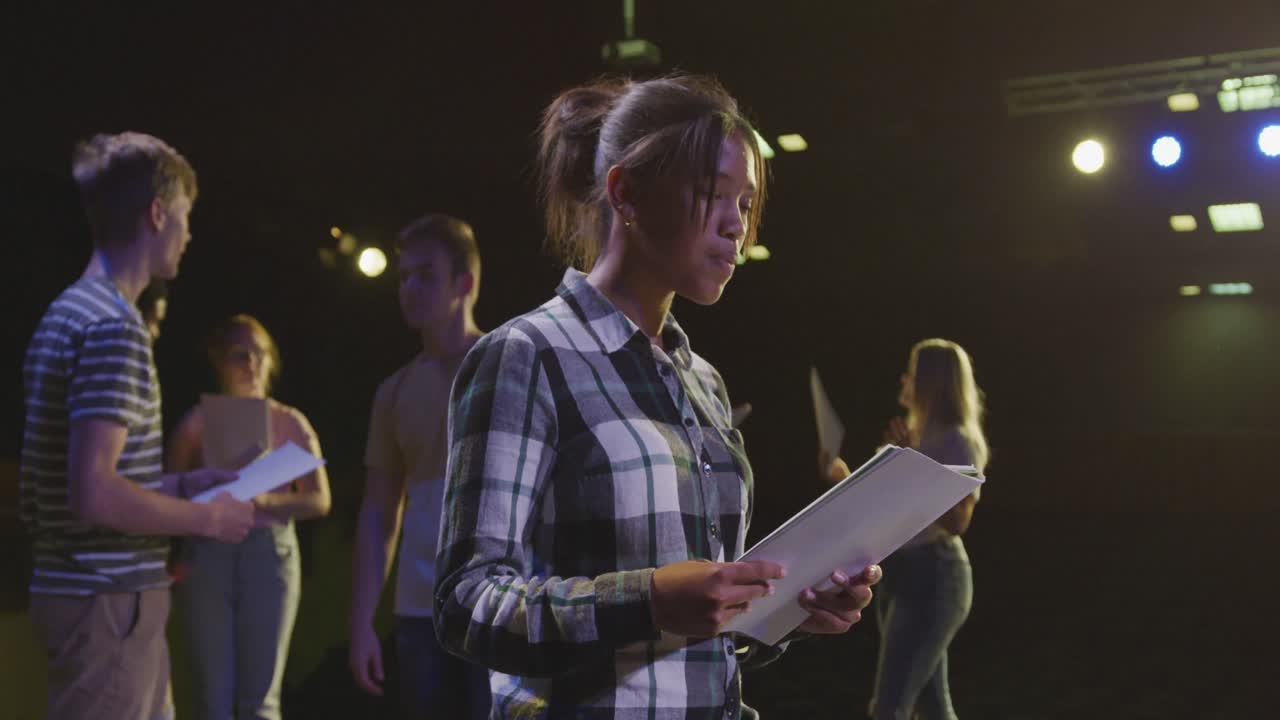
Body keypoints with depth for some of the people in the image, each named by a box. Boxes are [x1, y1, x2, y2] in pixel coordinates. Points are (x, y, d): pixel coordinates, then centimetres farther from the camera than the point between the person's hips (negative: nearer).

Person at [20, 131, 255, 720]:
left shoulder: (69, 311, 12)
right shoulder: (114, 325, -18)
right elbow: (95, 495, -26)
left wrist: (180, 484, 16)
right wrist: (208, 517, -13)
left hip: (95, 591, 10)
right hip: (109, 599, -10)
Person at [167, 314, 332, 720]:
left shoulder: (290, 423, 5)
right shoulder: (197, 422, 4)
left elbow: (319, 500, 2)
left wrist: (265, 501, -14)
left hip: (270, 554, 0)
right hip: (207, 556, 0)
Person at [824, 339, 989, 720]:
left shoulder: (958, 442, -12)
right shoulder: (919, 437, 14)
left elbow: (956, 522, -22)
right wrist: (846, 480, 10)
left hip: (931, 577, -9)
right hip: (899, 573, 9)